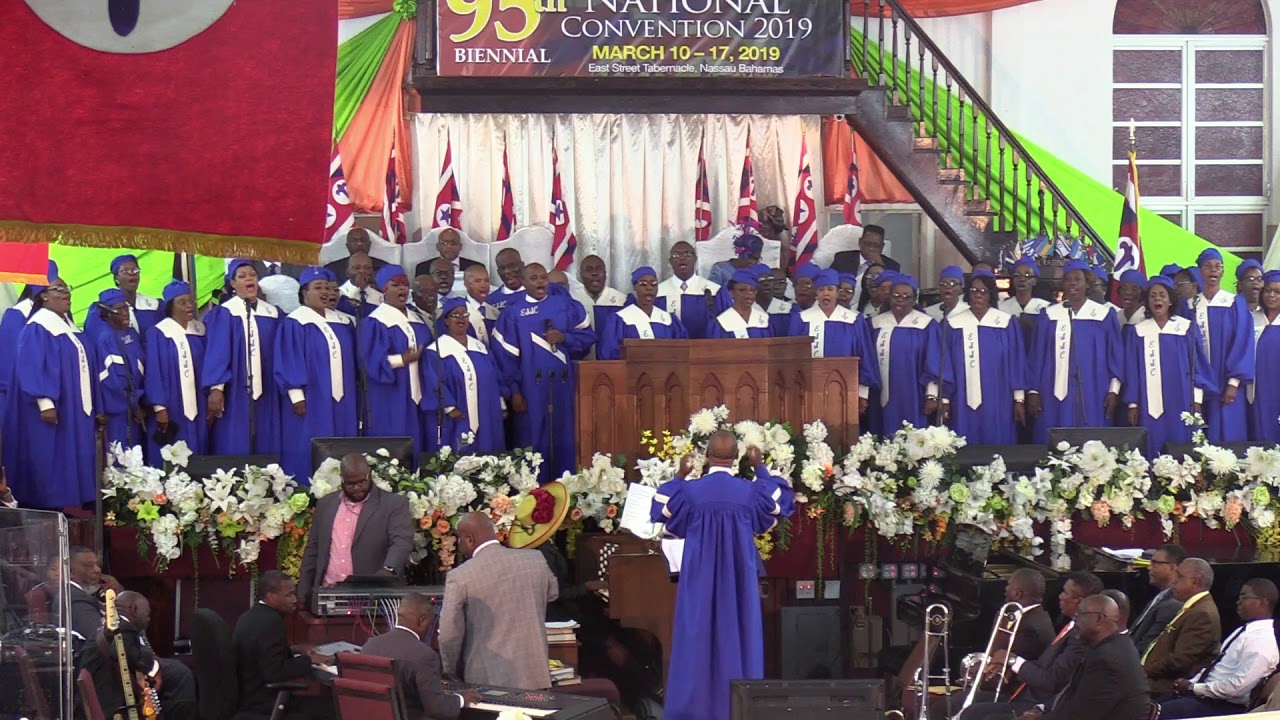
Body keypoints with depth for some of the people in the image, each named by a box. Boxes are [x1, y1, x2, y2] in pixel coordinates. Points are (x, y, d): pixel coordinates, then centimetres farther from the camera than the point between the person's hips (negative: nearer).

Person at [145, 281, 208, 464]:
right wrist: (159, 407, -15)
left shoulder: (200, 331, 9)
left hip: (197, 407, 5)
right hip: (170, 408, -5)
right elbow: (154, 372, -9)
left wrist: (210, 401, 6)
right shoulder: (158, 334, -6)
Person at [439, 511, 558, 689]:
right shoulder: (536, 560, 0)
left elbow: (449, 636, -9)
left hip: (487, 682, -3)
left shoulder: (459, 577, -11)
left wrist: (452, 676, 6)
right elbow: (551, 594, 20)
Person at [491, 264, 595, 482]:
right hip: (531, 388, -2)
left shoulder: (566, 306, 10)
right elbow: (505, 355, -2)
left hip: (564, 387, 2)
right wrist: (513, 390, -9)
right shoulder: (513, 313, 3)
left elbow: (587, 336, 8)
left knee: (566, 438, 3)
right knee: (534, 441, 0)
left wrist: (564, 338, -10)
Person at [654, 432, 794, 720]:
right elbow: (775, 506, 15)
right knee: (738, 637, 7)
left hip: (700, 579, 0)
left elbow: (669, 516, 11)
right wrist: (760, 469, 24)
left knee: (698, 639, 4)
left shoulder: (690, 491, -10)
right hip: (738, 579, 0)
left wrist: (679, 478, 19)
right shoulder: (750, 492, -8)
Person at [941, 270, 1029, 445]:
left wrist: (1019, 399, -1)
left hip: (998, 404, -1)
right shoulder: (953, 325, 4)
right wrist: (945, 400, 0)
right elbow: (946, 366, 5)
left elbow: (1017, 363, 3)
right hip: (964, 404, 1)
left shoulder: (1007, 323, 2)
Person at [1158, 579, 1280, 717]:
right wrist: (1191, 683, 2)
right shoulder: (1244, 631, 15)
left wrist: (1192, 688, -15)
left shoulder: (1261, 640, -17)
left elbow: (1238, 686, -24)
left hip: (1224, 707, -10)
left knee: (1160, 713, -22)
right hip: (1205, 695, 10)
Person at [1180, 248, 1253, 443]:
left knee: (1227, 436, -6)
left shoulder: (1235, 304, 2)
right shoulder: (1190, 306, 8)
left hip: (1225, 385, -2)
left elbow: (1242, 343, -3)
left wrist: (1234, 382, -12)